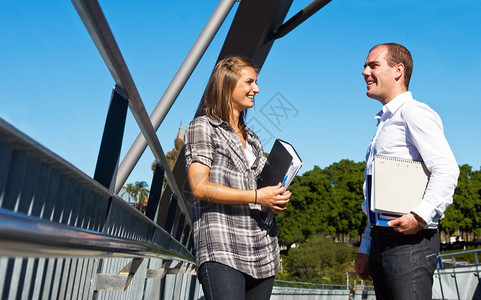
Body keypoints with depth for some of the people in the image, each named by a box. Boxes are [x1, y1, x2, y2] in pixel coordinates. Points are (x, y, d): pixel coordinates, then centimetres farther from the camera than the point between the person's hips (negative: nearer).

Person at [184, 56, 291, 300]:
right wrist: (257, 196, -13)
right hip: (221, 248, -7)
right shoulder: (203, 127, 3)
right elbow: (199, 187, -9)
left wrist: (275, 200, 3)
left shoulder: (252, 138, 24)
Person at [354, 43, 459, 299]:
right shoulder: (385, 123, 22)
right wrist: (365, 249, 22)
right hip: (382, 239, 9)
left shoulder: (413, 112, -5)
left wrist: (420, 216, -28)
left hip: (409, 239, -9)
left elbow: (447, 170, -19)